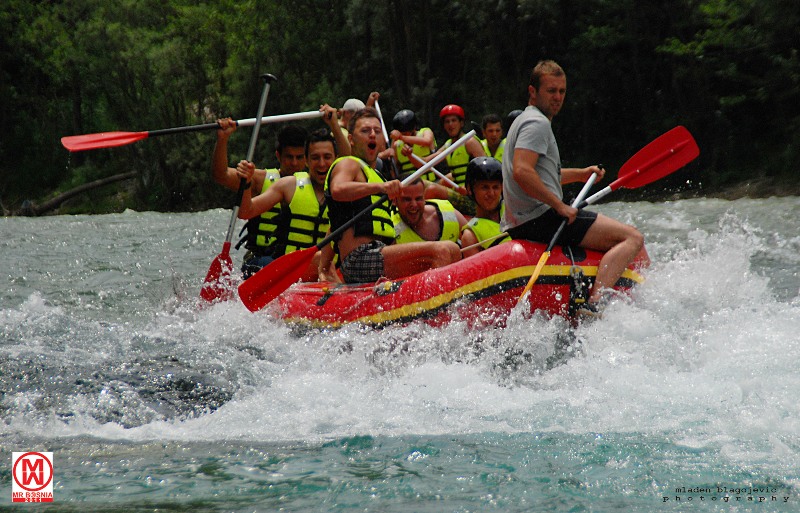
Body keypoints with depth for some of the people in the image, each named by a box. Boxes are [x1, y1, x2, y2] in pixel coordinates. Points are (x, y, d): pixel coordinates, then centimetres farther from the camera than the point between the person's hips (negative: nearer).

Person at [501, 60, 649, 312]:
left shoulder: (524, 121, 24)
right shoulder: (537, 123, -10)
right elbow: (521, 172, -26)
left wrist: (579, 174, 29)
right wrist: (559, 205, -22)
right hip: (541, 218, -11)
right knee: (632, 238, -21)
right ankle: (595, 305, -37)